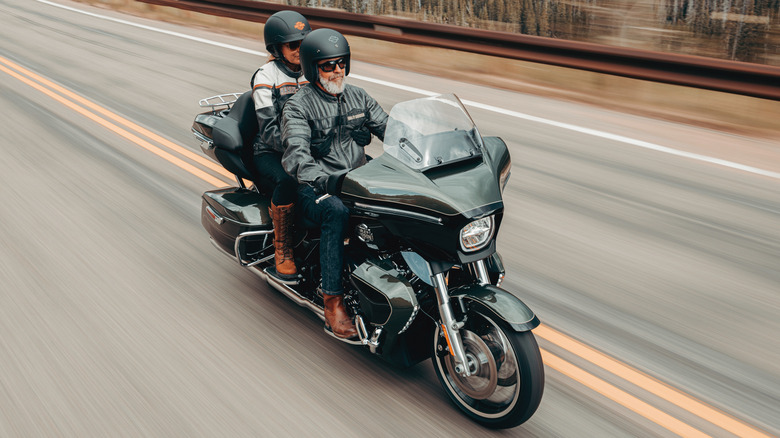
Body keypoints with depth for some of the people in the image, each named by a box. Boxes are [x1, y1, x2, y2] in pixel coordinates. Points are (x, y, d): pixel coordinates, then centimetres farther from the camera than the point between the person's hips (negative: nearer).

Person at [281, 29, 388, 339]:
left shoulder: (357, 97, 13)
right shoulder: (298, 106, -5)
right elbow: (295, 153, -22)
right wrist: (318, 178, -43)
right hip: (316, 187, -5)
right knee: (337, 212, -38)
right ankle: (333, 302, -34)